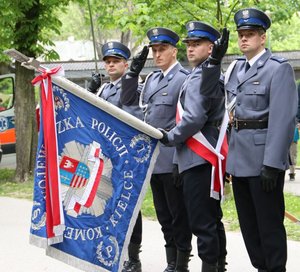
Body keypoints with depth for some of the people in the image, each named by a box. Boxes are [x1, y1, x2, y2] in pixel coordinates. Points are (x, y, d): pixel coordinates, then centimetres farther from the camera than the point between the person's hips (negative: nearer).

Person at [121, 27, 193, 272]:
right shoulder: (152, 79, 14)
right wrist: (133, 72, 7)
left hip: (172, 159, -8)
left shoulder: (184, 78, -9)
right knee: (164, 214, 13)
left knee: (179, 214, 0)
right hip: (153, 158, 8)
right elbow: (128, 101, 18)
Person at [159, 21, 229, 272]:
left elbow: (194, 119, -24)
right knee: (213, 220, 15)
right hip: (210, 158, 11)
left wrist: (169, 137, -9)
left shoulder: (199, 77, -14)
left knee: (202, 223, -8)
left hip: (198, 159, -11)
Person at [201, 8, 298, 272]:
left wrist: (272, 164, -21)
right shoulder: (236, 68, 12)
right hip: (239, 156, 7)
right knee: (248, 222, 15)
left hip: (262, 157, -7)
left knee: (269, 222, 1)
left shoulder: (279, 68, -10)